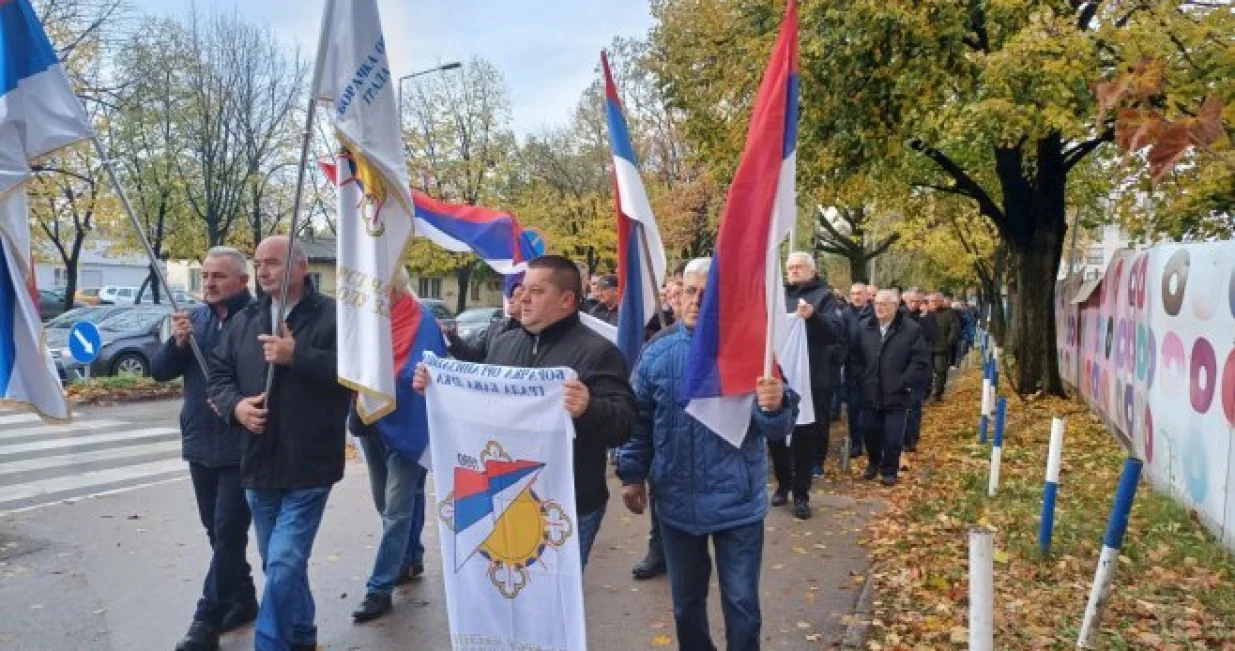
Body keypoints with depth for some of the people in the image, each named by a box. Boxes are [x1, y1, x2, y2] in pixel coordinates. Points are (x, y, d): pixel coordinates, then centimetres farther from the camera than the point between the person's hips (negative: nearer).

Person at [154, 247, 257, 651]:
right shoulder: (195, 317, 7)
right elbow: (159, 371, 5)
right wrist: (178, 342, -12)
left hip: (243, 447, -7)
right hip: (200, 444, 7)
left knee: (228, 532, -1)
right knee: (218, 531, 16)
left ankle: (208, 618, 10)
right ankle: (242, 599, 31)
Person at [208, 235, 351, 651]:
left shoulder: (332, 315, -7)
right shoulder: (246, 320, 11)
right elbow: (218, 372, 13)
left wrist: (297, 357, -23)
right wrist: (235, 404, -7)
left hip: (308, 467, -6)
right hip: (258, 465, 7)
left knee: (284, 565, -10)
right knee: (281, 564, 18)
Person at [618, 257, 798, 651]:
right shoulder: (657, 352, -1)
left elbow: (778, 428, -14)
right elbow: (639, 421, 8)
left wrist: (775, 407, -35)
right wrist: (632, 474, 5)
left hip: (737, 502, -2)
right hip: (676, 502, 3)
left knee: (741, 603, 11)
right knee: (685, 601, 20)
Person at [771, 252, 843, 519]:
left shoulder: (823, 295, 1)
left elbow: (837, 331, -13)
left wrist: (813, 317, -29)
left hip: (810, 378, -3)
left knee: (804, 437, 3)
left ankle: (801, 495, 14)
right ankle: (783, 484, 29)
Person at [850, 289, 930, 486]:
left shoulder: (911, 329, -7)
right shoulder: (864, 327, 4)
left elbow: (921, 362, -8)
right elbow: (855, 357, 10)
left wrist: (902, 383, -12)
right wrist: (861, 379, 0)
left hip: (895, 396, -3)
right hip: (870, 394, 3)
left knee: (893, 438, 3)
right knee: (870, 433, 13)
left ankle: (889, 470, 21)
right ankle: (873, 463, 35)